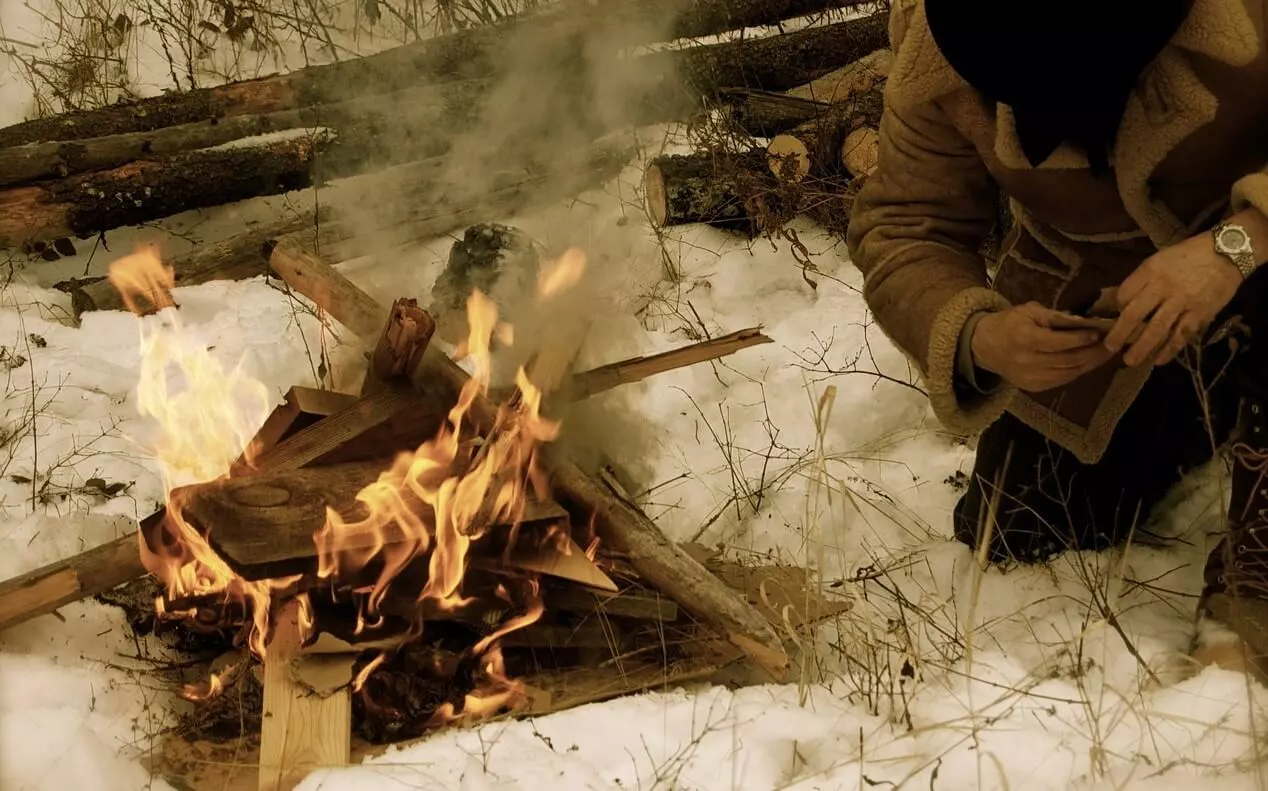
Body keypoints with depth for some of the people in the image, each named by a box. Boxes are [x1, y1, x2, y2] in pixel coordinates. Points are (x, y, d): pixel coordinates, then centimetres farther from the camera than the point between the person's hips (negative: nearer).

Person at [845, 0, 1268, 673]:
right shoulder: (937, 55, -23)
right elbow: (902, 230, -17)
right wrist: (979, 337, -37)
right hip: (1091, 304, 4)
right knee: (1013, 542, 4)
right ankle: (1205, 416, 33)